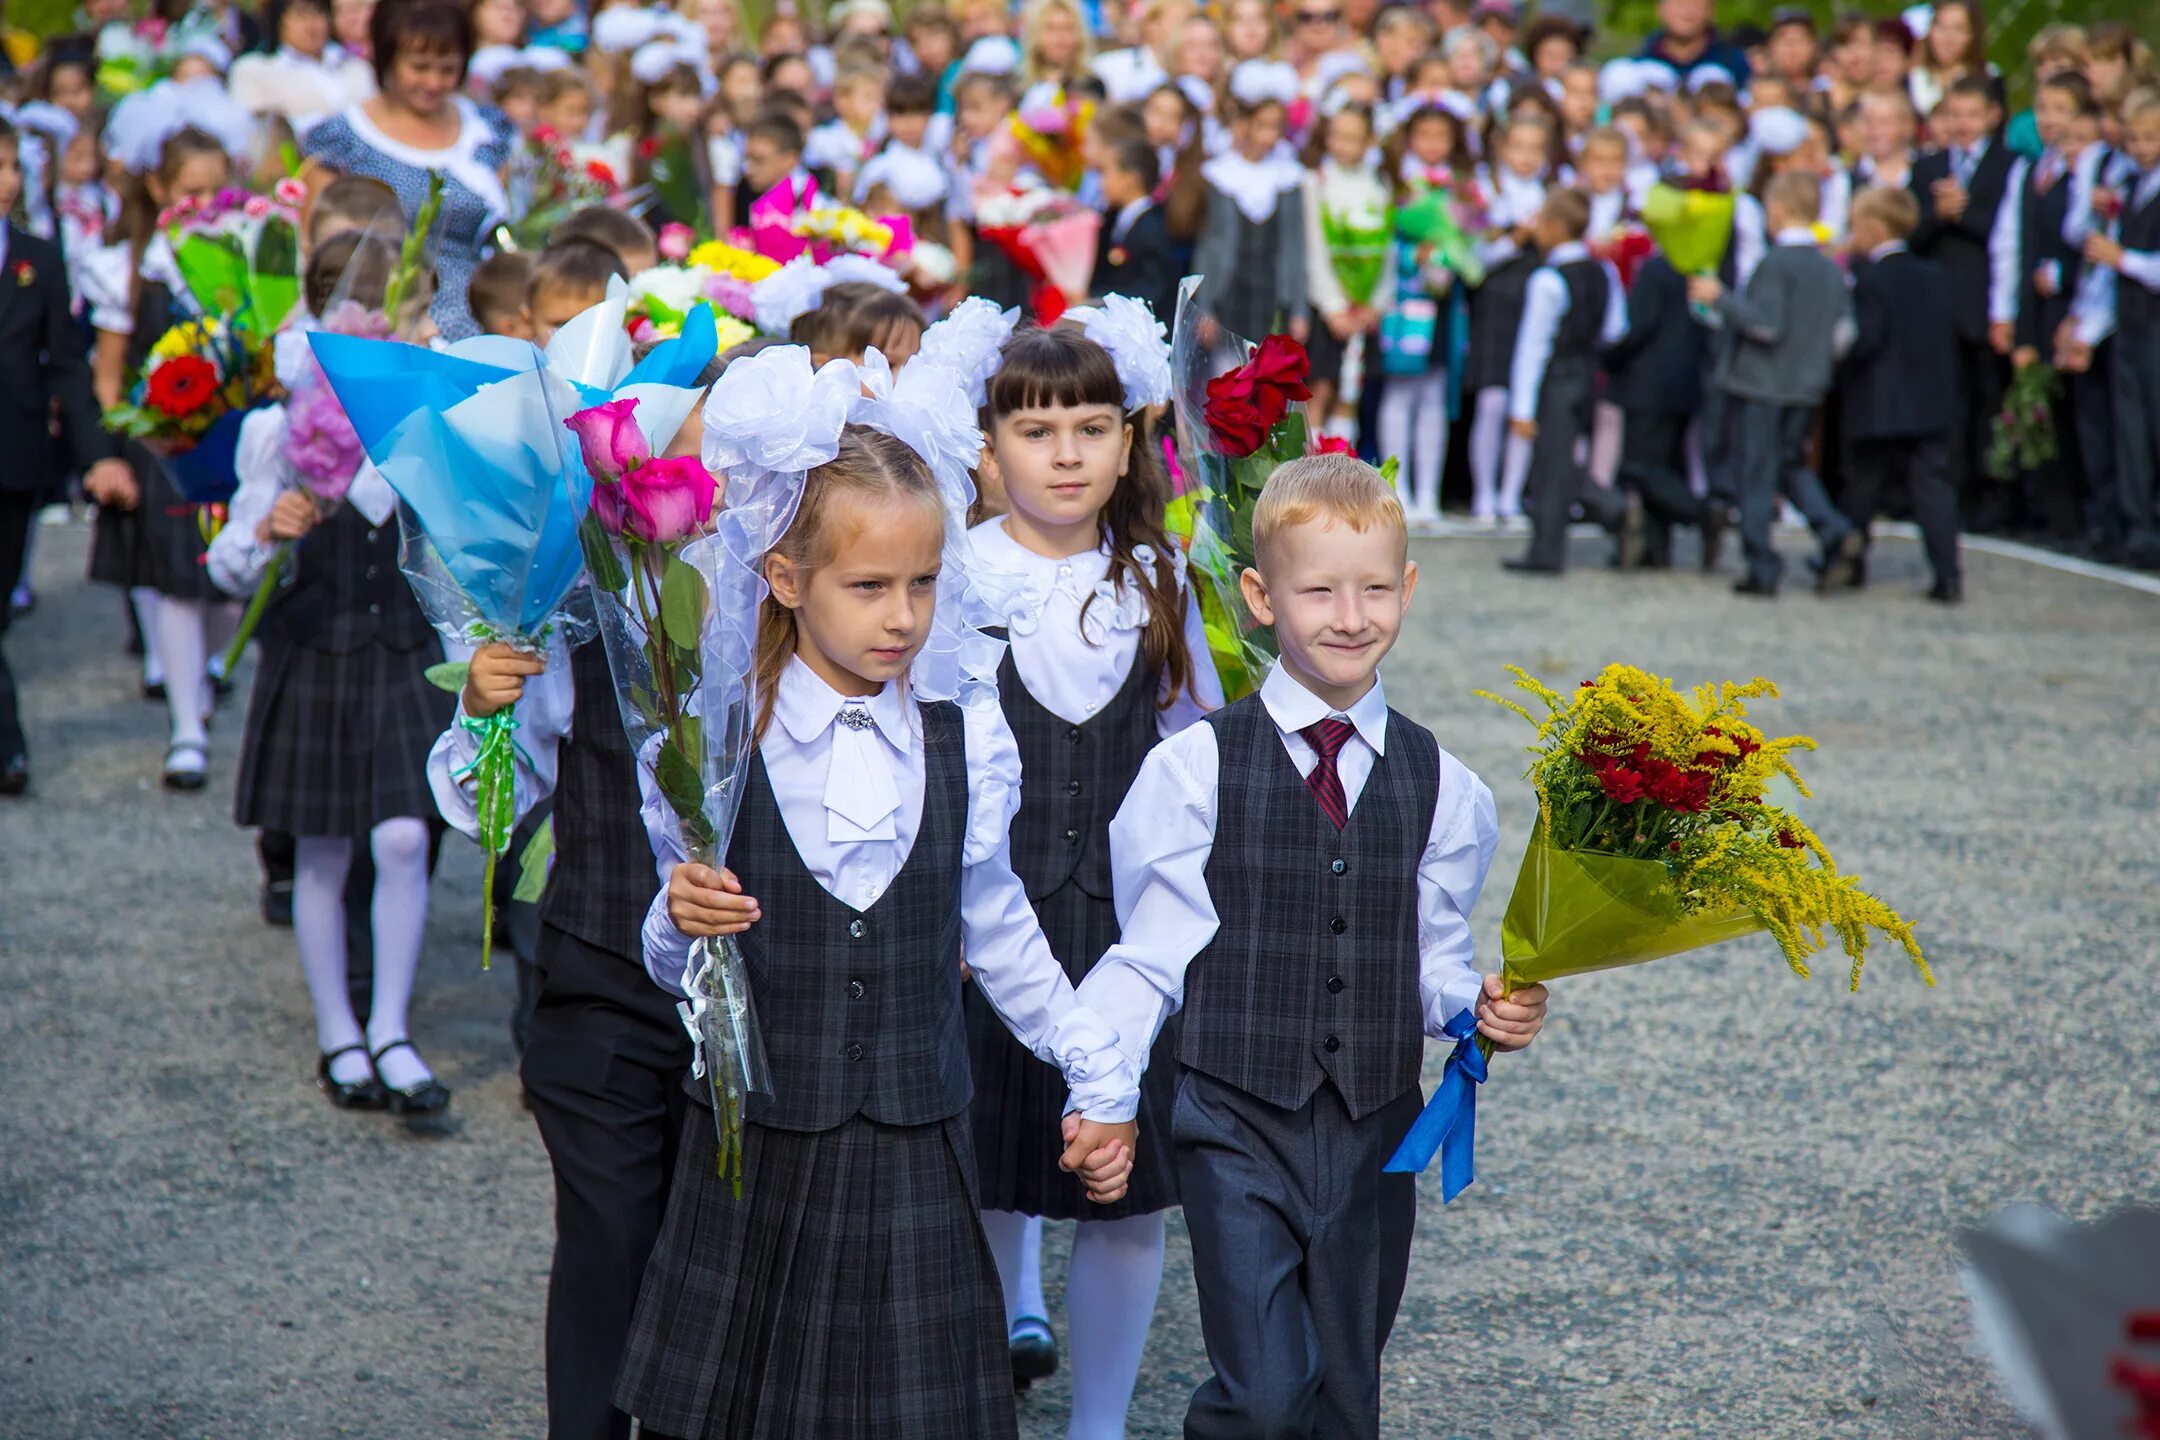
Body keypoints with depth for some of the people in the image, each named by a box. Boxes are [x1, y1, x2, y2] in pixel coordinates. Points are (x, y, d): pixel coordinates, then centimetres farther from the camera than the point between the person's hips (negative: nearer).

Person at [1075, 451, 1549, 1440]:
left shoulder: (1438, 784, 5)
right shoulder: (1197, 768, -5)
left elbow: (1431, 956, 10)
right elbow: (1152, 955, -3)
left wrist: (1482, 1006, -10)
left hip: (1375, 1128, 3)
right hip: (1239, 1121, -3)